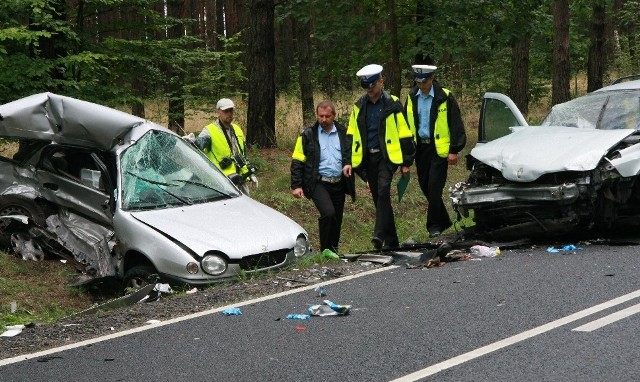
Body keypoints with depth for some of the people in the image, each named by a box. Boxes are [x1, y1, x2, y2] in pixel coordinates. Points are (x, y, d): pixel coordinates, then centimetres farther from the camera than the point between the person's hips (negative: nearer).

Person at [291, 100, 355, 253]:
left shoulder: (344, 133, 9)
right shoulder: (308, 135, 1)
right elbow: (297, 161, 1)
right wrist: (296, 185, -8)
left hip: (339, 184, 4)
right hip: (319, 183, -4)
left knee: (337, 219, 8)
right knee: (328, 213, -23)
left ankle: (333, 250, 23)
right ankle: (326, 250, -10)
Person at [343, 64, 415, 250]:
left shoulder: (392, 104, -3)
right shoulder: (359, 106, 10)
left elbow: (404, 134, -1)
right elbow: (351, 135, 15)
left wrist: (406, 162, -2)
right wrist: (349, 161, 8)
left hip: (387, 156, -5)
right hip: (368, 157, 5)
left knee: (383, 191, -24)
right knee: (378, 198, 8)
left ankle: (380, 235, -29)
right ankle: (391, 240, 16)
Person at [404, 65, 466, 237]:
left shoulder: (444, 97, -8)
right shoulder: (412, 97, 7)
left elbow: (456, 125, -7)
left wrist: (454, 150, -11)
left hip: (439, 148, -6)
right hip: (420, 147, 6)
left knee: (434, 186, -9)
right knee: (425, 186, 10)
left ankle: (434, 225, -1)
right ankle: (444, 221, 25)